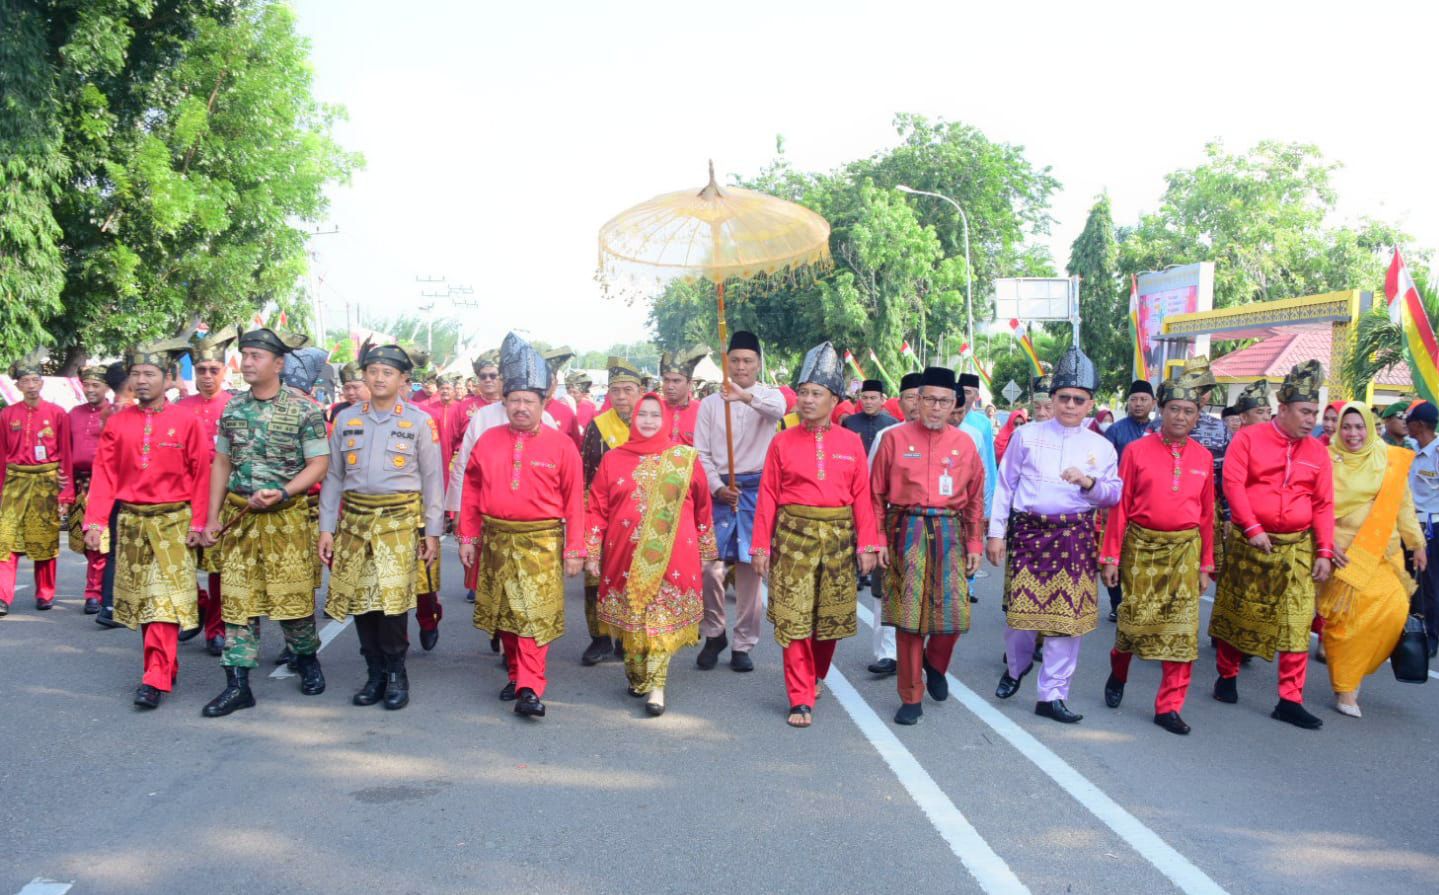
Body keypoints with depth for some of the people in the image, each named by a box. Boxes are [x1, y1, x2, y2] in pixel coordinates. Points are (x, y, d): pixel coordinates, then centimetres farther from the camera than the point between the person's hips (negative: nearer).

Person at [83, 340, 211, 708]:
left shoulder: (187, 421, -3)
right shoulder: (117, 423, 5)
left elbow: (201, 474, -3)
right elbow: (104, 476, 3)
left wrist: (197, 522, -7)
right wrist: (95, 521, -5)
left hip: (172, 522, -4)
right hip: (130, 521, 4)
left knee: (166, 600, -9)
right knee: (140, 599, 11)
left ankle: (156, 679, -8)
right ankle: (166, 667, 24)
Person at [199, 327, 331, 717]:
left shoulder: (304, 410, -6)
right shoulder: (232, 408, 8)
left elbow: (319, 464, -8)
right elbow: (222, 463, 13)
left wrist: (281, 493, -21)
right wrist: (213, 517, 8)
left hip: (286, 516, -4)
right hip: (238, 514, 4)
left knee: (293, 595, 2)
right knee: (237, 598, 3)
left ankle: (307, 659, 27)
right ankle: (237, 684, 8)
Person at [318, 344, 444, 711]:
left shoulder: (420, 421, 1)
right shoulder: (346, 419, 9)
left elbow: (432, 478, 2)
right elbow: (333, 476, 11)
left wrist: (432, 531, -1)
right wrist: (326, 527, 6)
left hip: (400, 519, -3)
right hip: (355, 517, 3)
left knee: (392, 597, -12)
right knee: (359, 597, 4)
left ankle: (395, 673, 7)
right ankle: (375, 673, 20)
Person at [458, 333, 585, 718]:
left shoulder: (561, 445, -4)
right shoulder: (487, 441, 6)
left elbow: (574, 500, -4)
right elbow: (471, 492, 10)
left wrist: (574, 549, -6)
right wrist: (467, 537, 6)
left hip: (541, 542, -4)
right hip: (495, 540, 4)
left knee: (535, 615, -8)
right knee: (503, 614, 12)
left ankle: (529, 689, -5)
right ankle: (517, 674, 29)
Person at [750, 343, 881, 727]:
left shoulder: (852, 443, 4)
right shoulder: (782, 442, 1)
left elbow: (863, 496, 3)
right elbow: (768, 497, 0)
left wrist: (867, 545, -4)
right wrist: (761, 545, -4)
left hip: (839, 537, 2)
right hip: (793, 537, -2)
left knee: (832, 617, 12)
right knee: (793, 619, -4)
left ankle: (815, 676, 37)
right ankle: (802, 699, 4)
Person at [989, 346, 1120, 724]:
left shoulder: (1102, 447, 8)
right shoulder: (1027, 435, 3)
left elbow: (1114, 495, 10)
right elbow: (1005, 485, 4)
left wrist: (1089, 482, -11)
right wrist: (996, 532, 0)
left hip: (1076, 538, 1)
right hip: (1028, 532, -1)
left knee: (1069, 615, 1)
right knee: (1021, 608, 3)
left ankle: (1052, 695, 13)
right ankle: (1017, 666, 35)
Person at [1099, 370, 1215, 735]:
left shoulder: (1204, 458, 7)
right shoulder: (1136, 451, -2)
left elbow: (1206, 513, 11)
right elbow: (1119, 506, -3)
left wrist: (1205, 565, 10)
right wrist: (1111, 557, -5)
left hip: (1185, 549, 2)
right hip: (1142, 546, -2)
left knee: (1181, 630, 0)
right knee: (1135, 620, 2)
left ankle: (1169, 707, 11)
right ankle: (1118, 673, 34)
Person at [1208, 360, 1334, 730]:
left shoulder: (1317, 451, 6)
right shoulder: (1249, 438, -4)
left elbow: (1324, 504, 5)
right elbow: (1232, 482, -11)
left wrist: (1324, 552, 0)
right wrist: (1253, 528, -17)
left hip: (1296, 546, 3)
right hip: (1248, 542, -2)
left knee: (1296, 622, -2)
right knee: (1235, 612, 10)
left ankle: (1290, 700, 5)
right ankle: (1227, 675, 29)